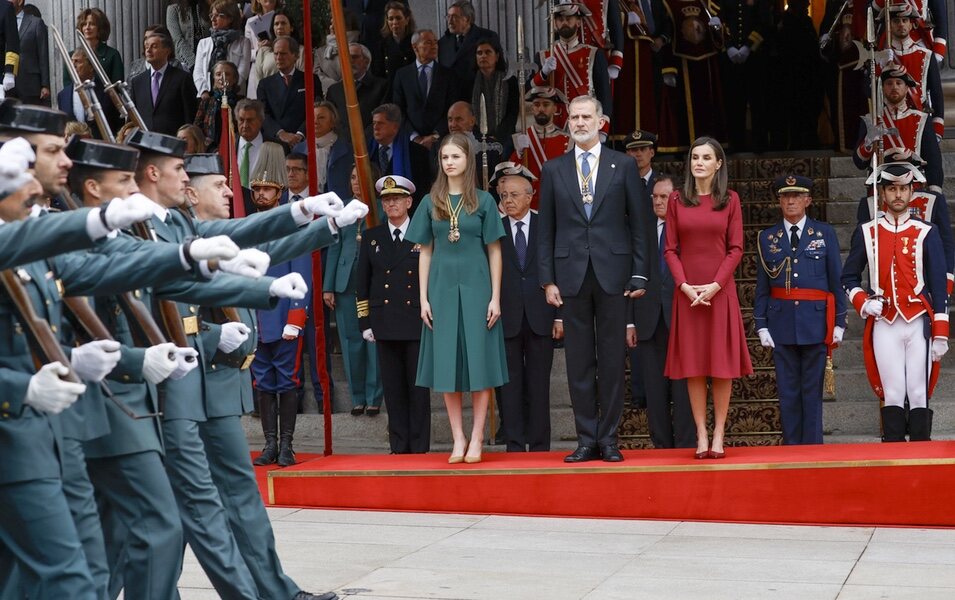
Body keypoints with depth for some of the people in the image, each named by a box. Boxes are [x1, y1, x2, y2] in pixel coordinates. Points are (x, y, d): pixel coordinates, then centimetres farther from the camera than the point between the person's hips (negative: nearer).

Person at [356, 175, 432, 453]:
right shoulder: (371, 237, 11)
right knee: (393, 386, 3)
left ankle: (419, 447, 4)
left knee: (418, 386, 0)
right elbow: (362, 284, 12)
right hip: (385, 324, 2)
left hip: (417, 323, -2)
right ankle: (399, 446, 9)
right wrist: (365, 322, 6)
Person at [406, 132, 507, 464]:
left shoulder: (483, 201, 2)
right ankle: (458, 439, 9)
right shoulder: (431, 202, 7)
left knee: (479, 361, -1)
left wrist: (495, 297, -4)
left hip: (476, 287, -2)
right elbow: (425, 252, 9)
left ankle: (476, 439, 4)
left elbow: (494, 251, 2)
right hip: (442, 286, 2)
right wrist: (424, 298, 2)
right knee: (447, 363, 2)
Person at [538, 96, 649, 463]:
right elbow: (546, 230, 8)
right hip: (571, 274, 1)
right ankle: (586, 440, 9)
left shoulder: (623, 166, 5)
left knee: (612, 360, 3)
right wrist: (548, 280, 1)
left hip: (612, 272, -1)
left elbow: (640, 223, 4)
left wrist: (640, 274, -2)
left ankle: (608, 439, 9)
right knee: (579, 361, 3)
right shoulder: (553, 170, 9)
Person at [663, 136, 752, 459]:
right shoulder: (677, 199, 6)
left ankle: (718, 436, 5)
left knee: (722, 364, 0)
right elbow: (670, 249, 3)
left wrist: (715, 285, -12)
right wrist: (685, 285, -10)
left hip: (720, 291, -1)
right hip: (687, 291, 1)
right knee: (693, 364, 1)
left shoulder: (730, 200, 4)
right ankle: (701, 436, 5)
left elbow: (736, 249, 0)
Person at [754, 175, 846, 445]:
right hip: (782, 321, 1)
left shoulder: (825, 233, 5)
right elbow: (762, 286, 8)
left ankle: (812, 448, 6)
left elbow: (837, 280, 4)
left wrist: (839, 322, -1)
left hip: (815, 321, -1)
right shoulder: (768, 237, 8)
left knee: (812, 390, 1)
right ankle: (791, 446, 10)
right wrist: (761, 325, 2)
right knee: (787, 391, 4)